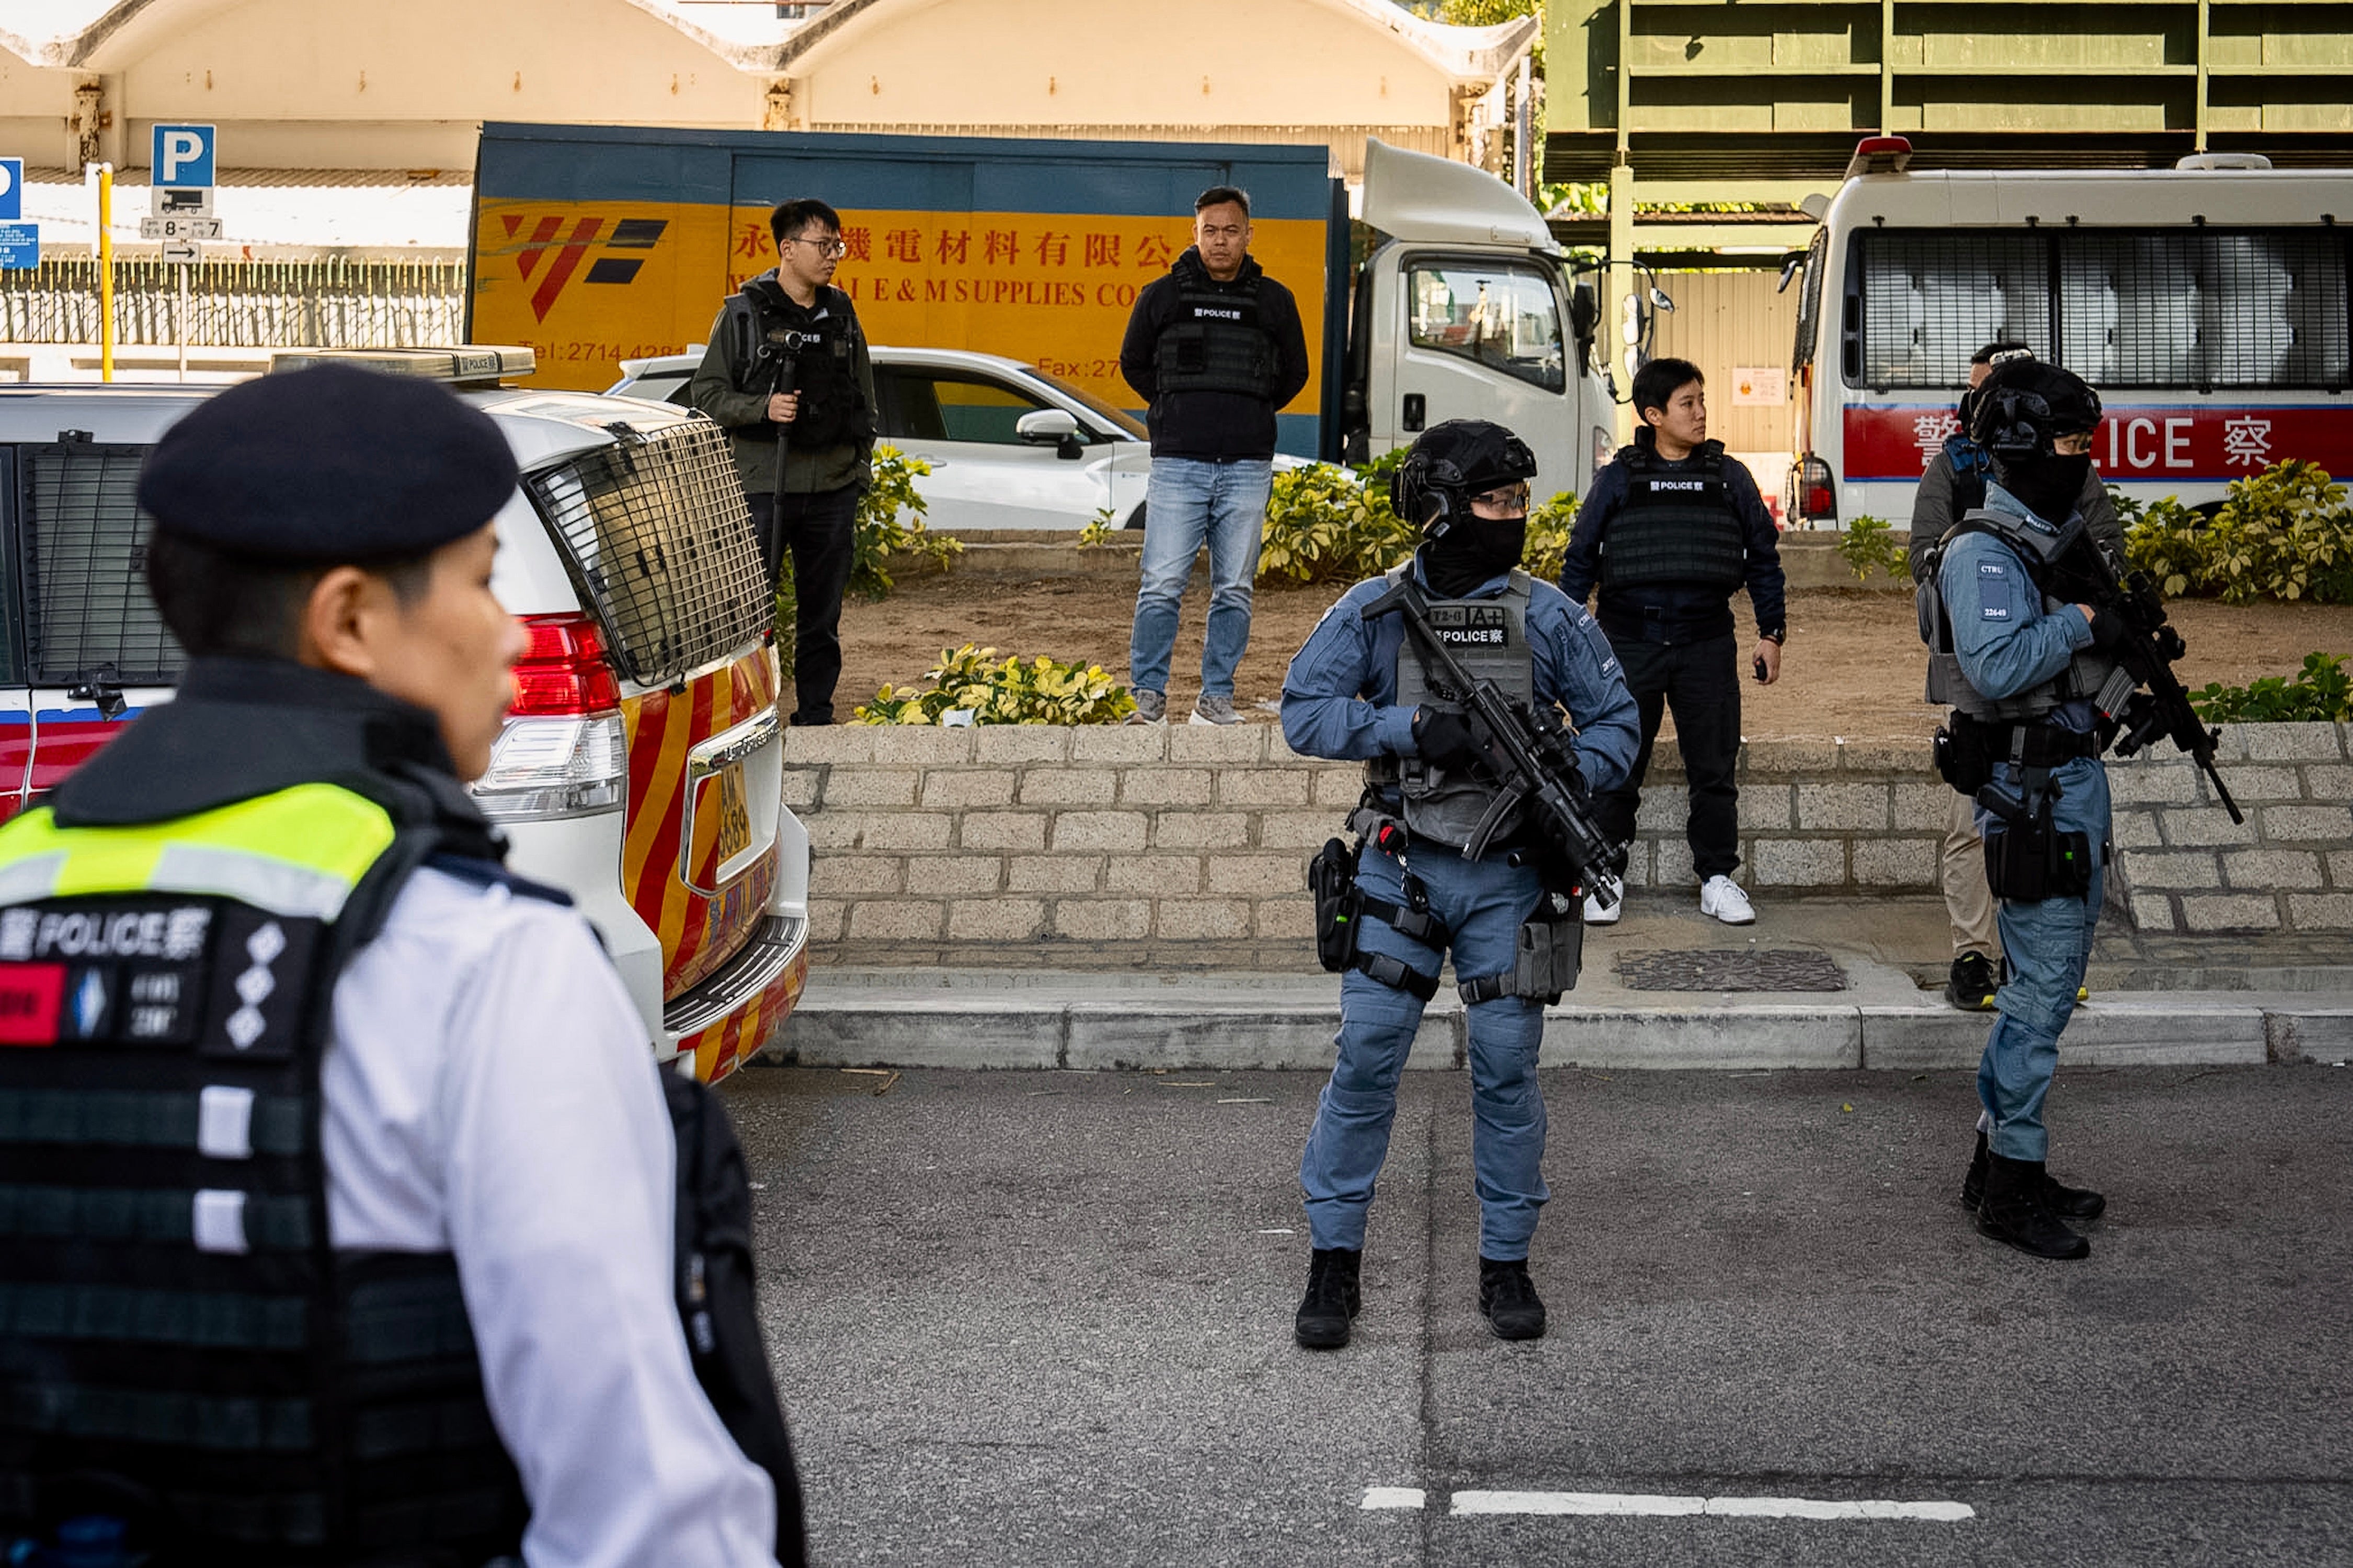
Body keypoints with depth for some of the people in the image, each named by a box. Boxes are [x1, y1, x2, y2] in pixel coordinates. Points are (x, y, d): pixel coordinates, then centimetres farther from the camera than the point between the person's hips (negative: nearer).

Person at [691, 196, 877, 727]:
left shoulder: (842, 315, 12)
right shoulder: (743, 313, 0)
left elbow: (864, 400, 19)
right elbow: (706, 392, 0)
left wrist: (861, 468, 13)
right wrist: (762, 408, -16)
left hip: (832, 488, 4)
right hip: (762, 484, -4)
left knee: (822, 616, 9)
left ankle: (816, 716, 17)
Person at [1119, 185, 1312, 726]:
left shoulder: (1274, 301, 10)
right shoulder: (1162, 295, 7)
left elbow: (1294, 374, 21)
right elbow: (1133, 363, 19)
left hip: (1247, 467, 1)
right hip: (1178, 463, -1)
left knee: (1234, 589, 4)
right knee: (1162, 586, -6)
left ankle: (1216, 697, 10)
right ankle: (1149, 696, -1)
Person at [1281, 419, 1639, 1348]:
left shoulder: (1548, 617, 2)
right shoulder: (1375, 610, -1)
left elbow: (1616, 721, 6)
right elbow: (1304, 712, -7)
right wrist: (1413, 727, -19)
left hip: (1508, 877, 1)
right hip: (1401, 870, -1)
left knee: (1507, 1071, 4)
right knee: (1366, 1061, -2)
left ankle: (1506, 1263, 17)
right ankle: (1334, 1261, 10)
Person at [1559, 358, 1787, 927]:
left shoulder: (1729, 478, 7)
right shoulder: (1617, 480, 3)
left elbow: (1763, 556, 14)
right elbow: (1580, 560, 8)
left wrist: (1772, 633, 9)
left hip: (1707, 644, 1)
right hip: (1628, 642, -1)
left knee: (1714, 769, 5)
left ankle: (1717, 879, 16)